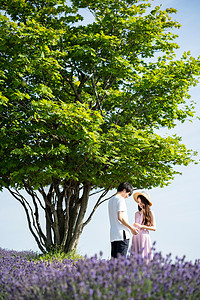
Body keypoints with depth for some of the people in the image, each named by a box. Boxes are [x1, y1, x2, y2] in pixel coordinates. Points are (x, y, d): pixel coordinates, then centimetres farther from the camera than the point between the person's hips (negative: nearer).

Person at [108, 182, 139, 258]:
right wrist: (131, 228, -9)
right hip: (122, 234, -8)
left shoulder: (110, 200, 19)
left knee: (114, 258, 6)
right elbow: (120, 218, -16)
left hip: (113, 235, 8)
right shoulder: (120, 199, -8)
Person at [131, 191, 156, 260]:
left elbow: (154, 228, -3)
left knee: (144, 259, -7)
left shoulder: (150, 213, 2)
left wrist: (142, 226, -12)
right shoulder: (137, 214, 14)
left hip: (144, 237, -4)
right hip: (136, 237, 4)